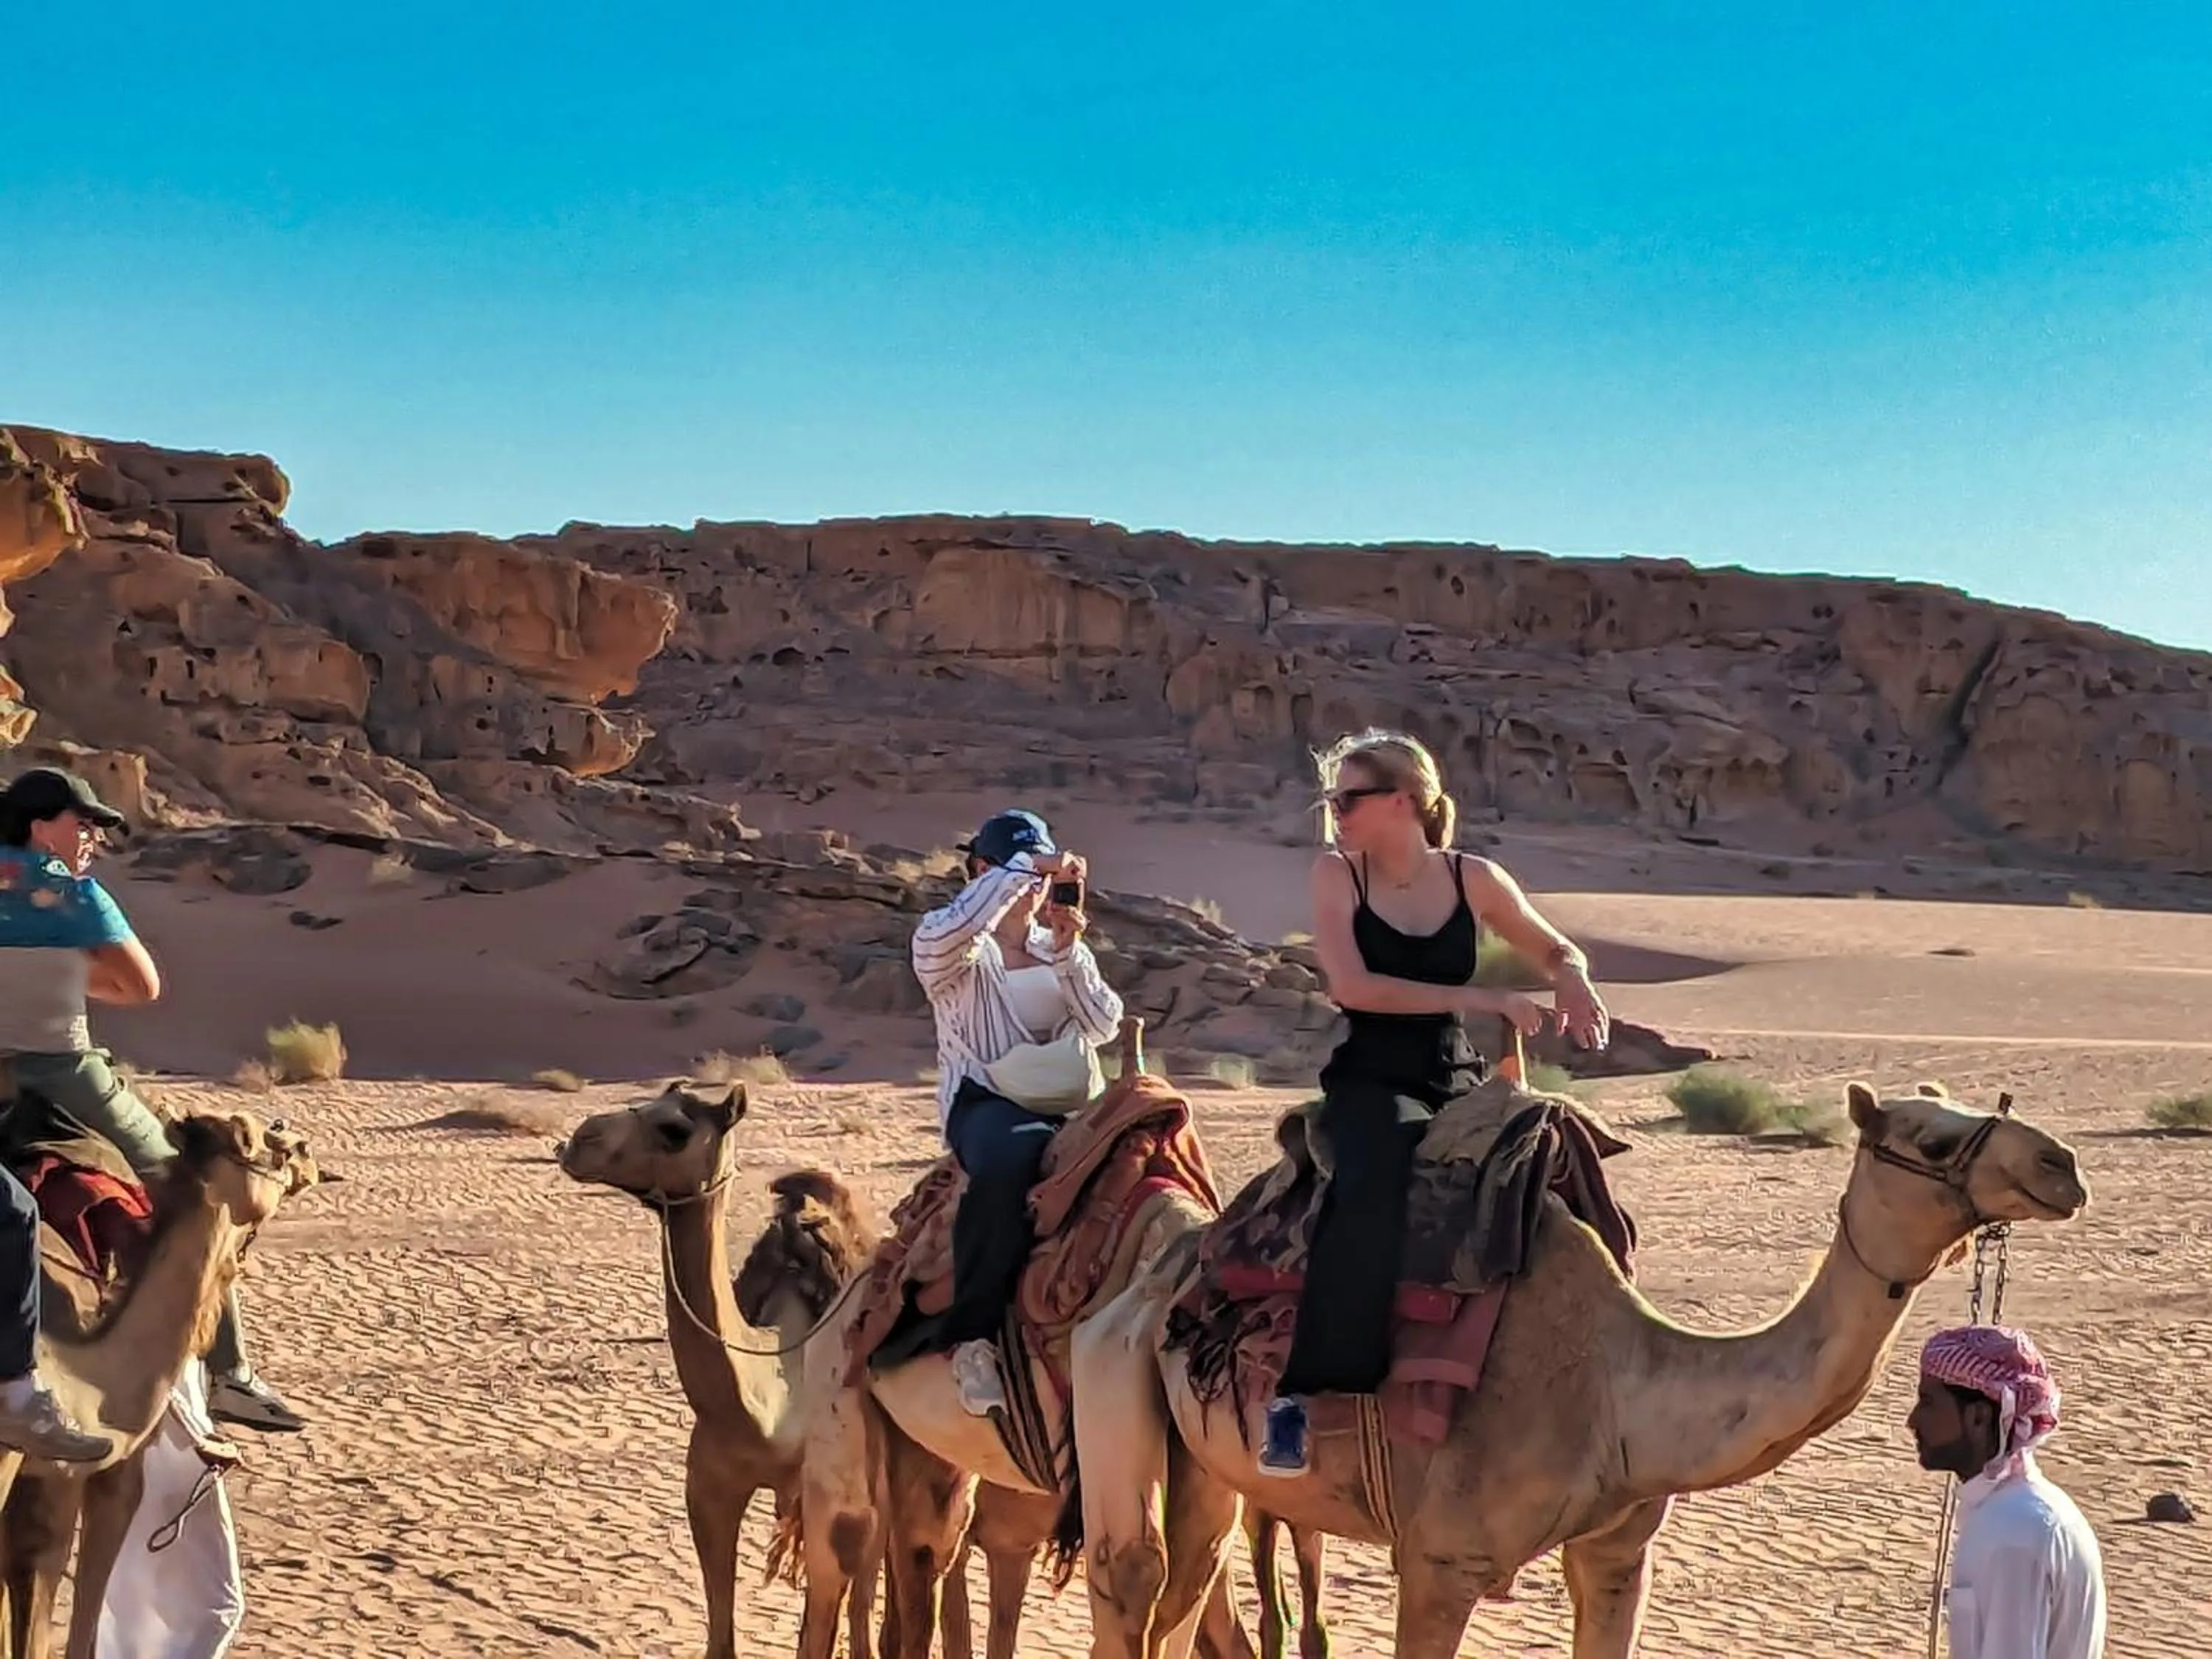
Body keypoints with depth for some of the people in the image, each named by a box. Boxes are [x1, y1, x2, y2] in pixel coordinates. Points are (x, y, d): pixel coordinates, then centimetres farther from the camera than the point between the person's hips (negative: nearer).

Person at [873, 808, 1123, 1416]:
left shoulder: (1062, 948, 21)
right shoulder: (949, 948, 7)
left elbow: (1103, 1027, 5)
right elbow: (949, 931, -21)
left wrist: (1068, 954, -9)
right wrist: (1026, 866, -20)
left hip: (1065, 1104, 5)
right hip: (984, 1103, -5)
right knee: (1010, 1155, -41)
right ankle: (972, 1337, -35)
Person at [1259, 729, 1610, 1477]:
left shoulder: (1472, 878, 4)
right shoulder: (1336, 874, -1)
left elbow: (1557, 952, 18)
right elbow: (1350, 984, -14)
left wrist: (1574, 983, -8)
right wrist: (1476, 999, -18)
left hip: (1459, 1085, 4)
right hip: (1369, 1085, -3)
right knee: (1366, 1201, -34)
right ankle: (1298, 1394, -33)